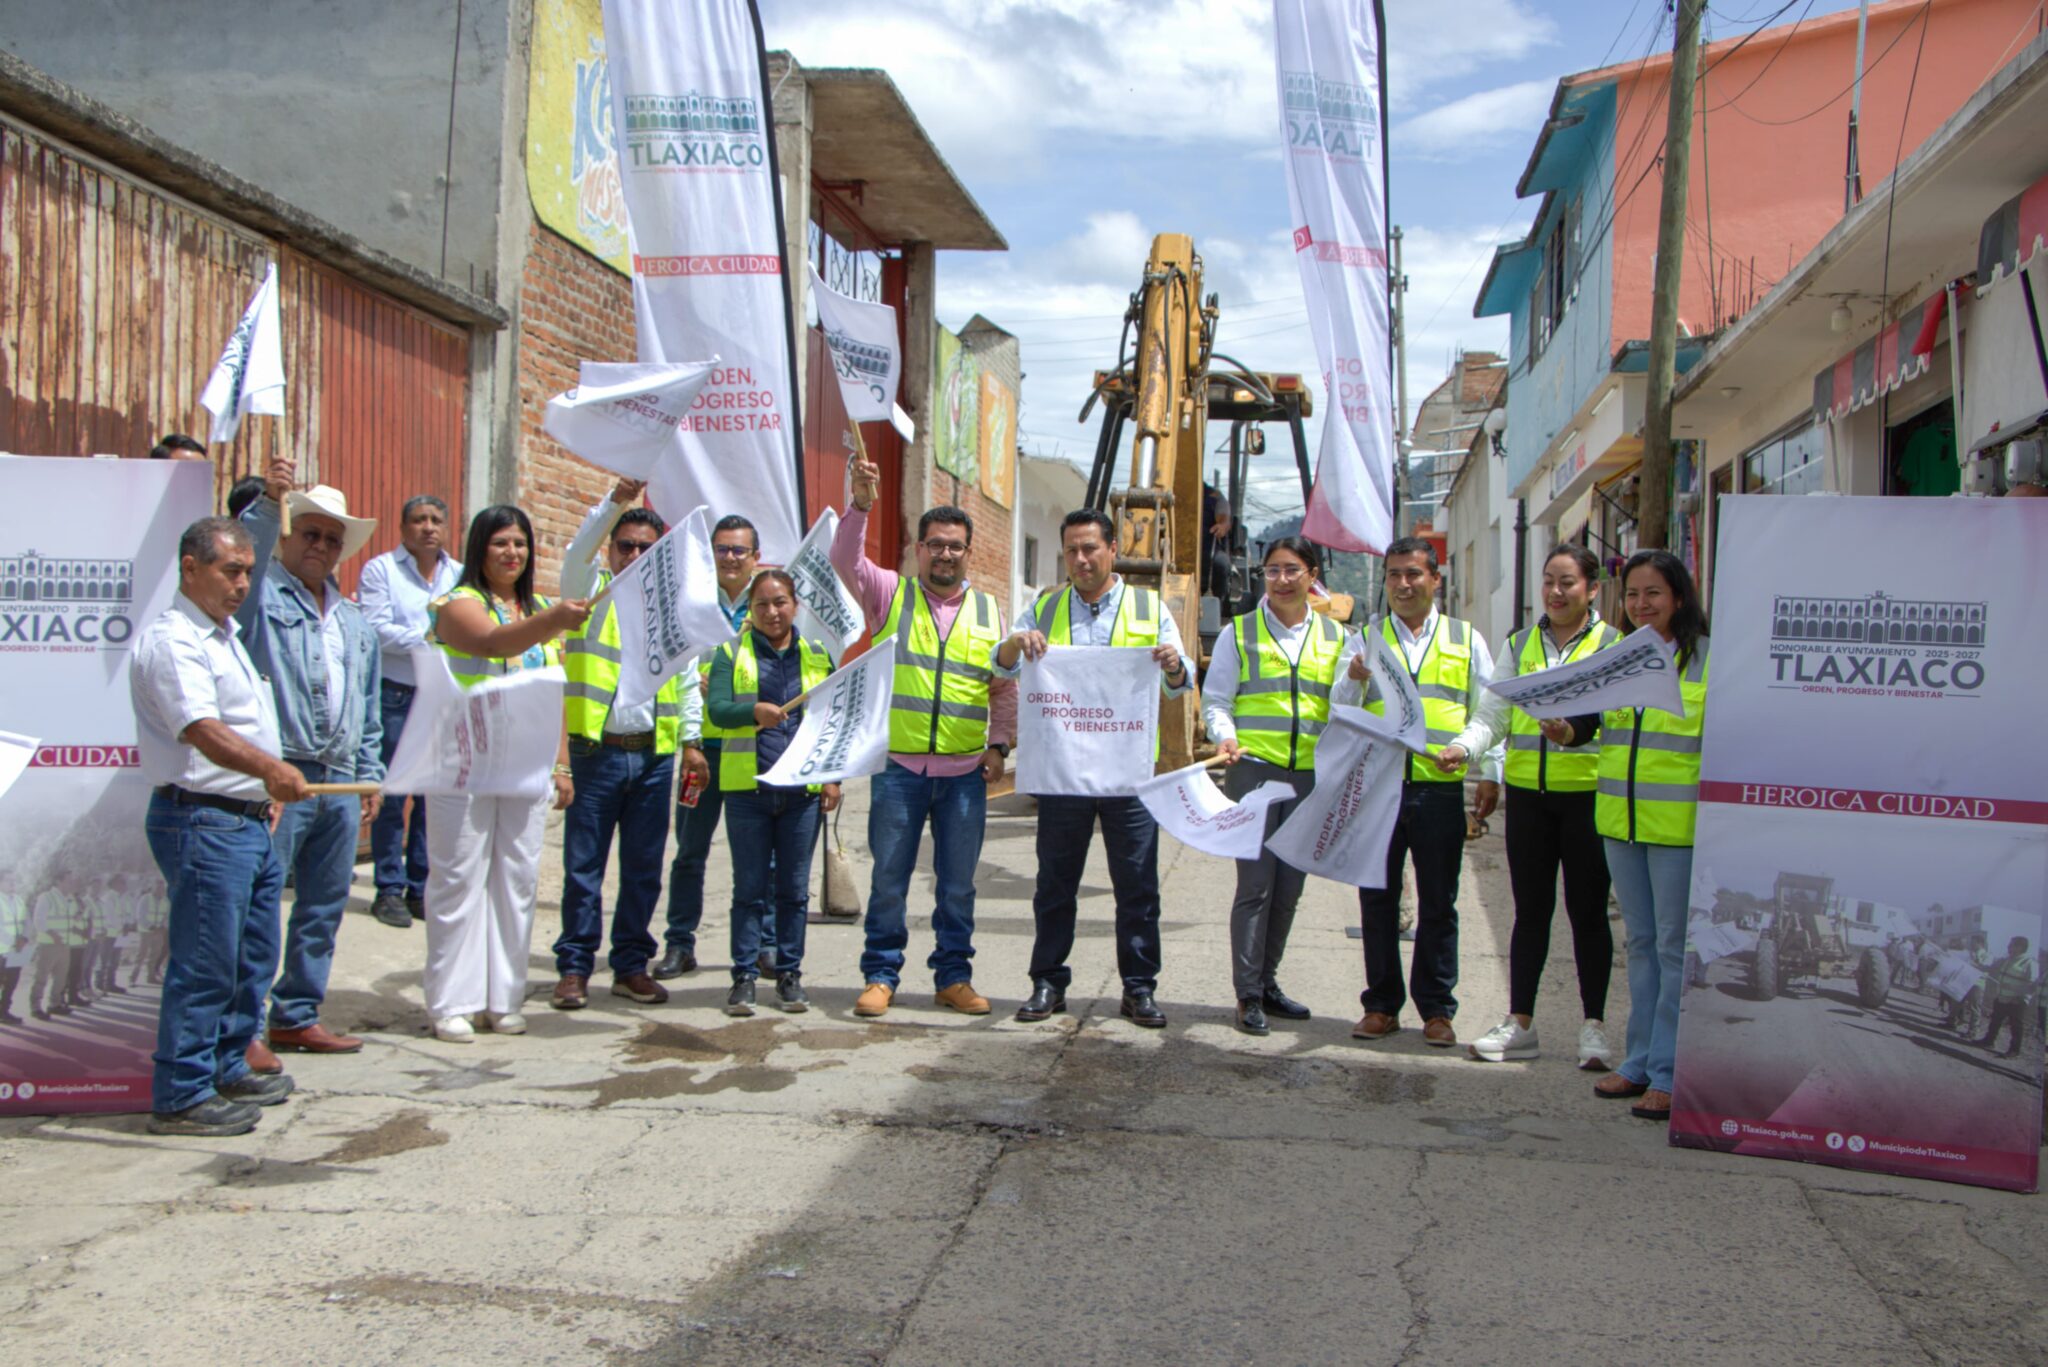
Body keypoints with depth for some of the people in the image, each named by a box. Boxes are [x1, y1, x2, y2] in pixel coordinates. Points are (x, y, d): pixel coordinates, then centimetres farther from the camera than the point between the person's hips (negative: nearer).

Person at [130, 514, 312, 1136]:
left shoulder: (227, 635, 18)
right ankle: (180, 1096, 2)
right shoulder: (171, 641, -14)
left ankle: (227, 1068, 28)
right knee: (205, 963, -6)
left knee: (253, 957, 16)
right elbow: (203, 731, -28)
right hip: (203, 821, -10)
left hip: (251, 821, 10)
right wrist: (270, 770, -42)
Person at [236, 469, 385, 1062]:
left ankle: (297, 1016, 22)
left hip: (339, 783, 7)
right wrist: (267, 502, -34)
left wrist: (370, 774, 19)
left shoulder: (353, 620, 20)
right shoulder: (263, 597, 1)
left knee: (324, 906, 11)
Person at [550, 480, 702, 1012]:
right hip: (596, 752, -3)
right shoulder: (591, 592, 6)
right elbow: (579, 549, -14)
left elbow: (688, 679, 15)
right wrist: (618, 500, -27)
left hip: (654, 754, 3)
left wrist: (691, 740, 8)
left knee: (644, 868, 7)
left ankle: (631, 966, 18)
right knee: (583, 865, 0)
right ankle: (574, 968, 9)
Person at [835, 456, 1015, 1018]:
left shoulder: (989, 611, 12)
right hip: (899, 766, -2)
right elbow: (845, 561, -11)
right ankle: (880, 976, 14)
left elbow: (1005, 689, 14)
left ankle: (953, 976, 19)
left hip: (965, 771, 2)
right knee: (889, 878, 3)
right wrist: (861, 504, -24)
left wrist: (999, 745, 3)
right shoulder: (890, 594, 6)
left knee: (958, 882, 8)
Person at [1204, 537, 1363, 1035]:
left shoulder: (1338, 639, 12)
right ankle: (1247, 994, 2)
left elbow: (1344, 709, 9)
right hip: (1253, 770, -3)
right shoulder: (1239, 632, 5)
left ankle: (1266, 981, 24)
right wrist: (1225, 735, -16)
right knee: (1255, 884, -6)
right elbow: (1216, 700, 4)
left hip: (1310, 775, 3)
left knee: (1289, 886, 10)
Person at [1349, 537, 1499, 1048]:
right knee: (1378, 900, 5)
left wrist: (1490, 773, 3)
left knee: (1438, 904, 5)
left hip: (1441, 790, 0)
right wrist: (1354, 679, -14)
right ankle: (1382, 1004, 16)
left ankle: (1436, 1009, 15)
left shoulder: (1466, 639, 11)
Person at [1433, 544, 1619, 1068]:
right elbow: (1492, 714, 7)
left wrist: (1578, 733, -28)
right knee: (1531, 909, 8)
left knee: (1587, 910, 4)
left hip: (1587, 792, -3)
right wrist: (1464, 746, -12)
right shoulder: (1520, 646, 13)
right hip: (1528, 792, 3)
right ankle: (1519, 1022, 14)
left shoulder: (1614, 646, 1)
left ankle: (1593, 1025, 14)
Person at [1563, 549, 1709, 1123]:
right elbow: (1584, 724, 7)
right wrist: (1564, 727, -14)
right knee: (1640, 941, 14)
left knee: (1675, 945, -1)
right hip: (1619, 817, 6)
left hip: (1681, 822, -5)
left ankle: (1668, 1072, 6)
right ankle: (1640, 1060, 24)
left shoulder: (1709, 657, -5)